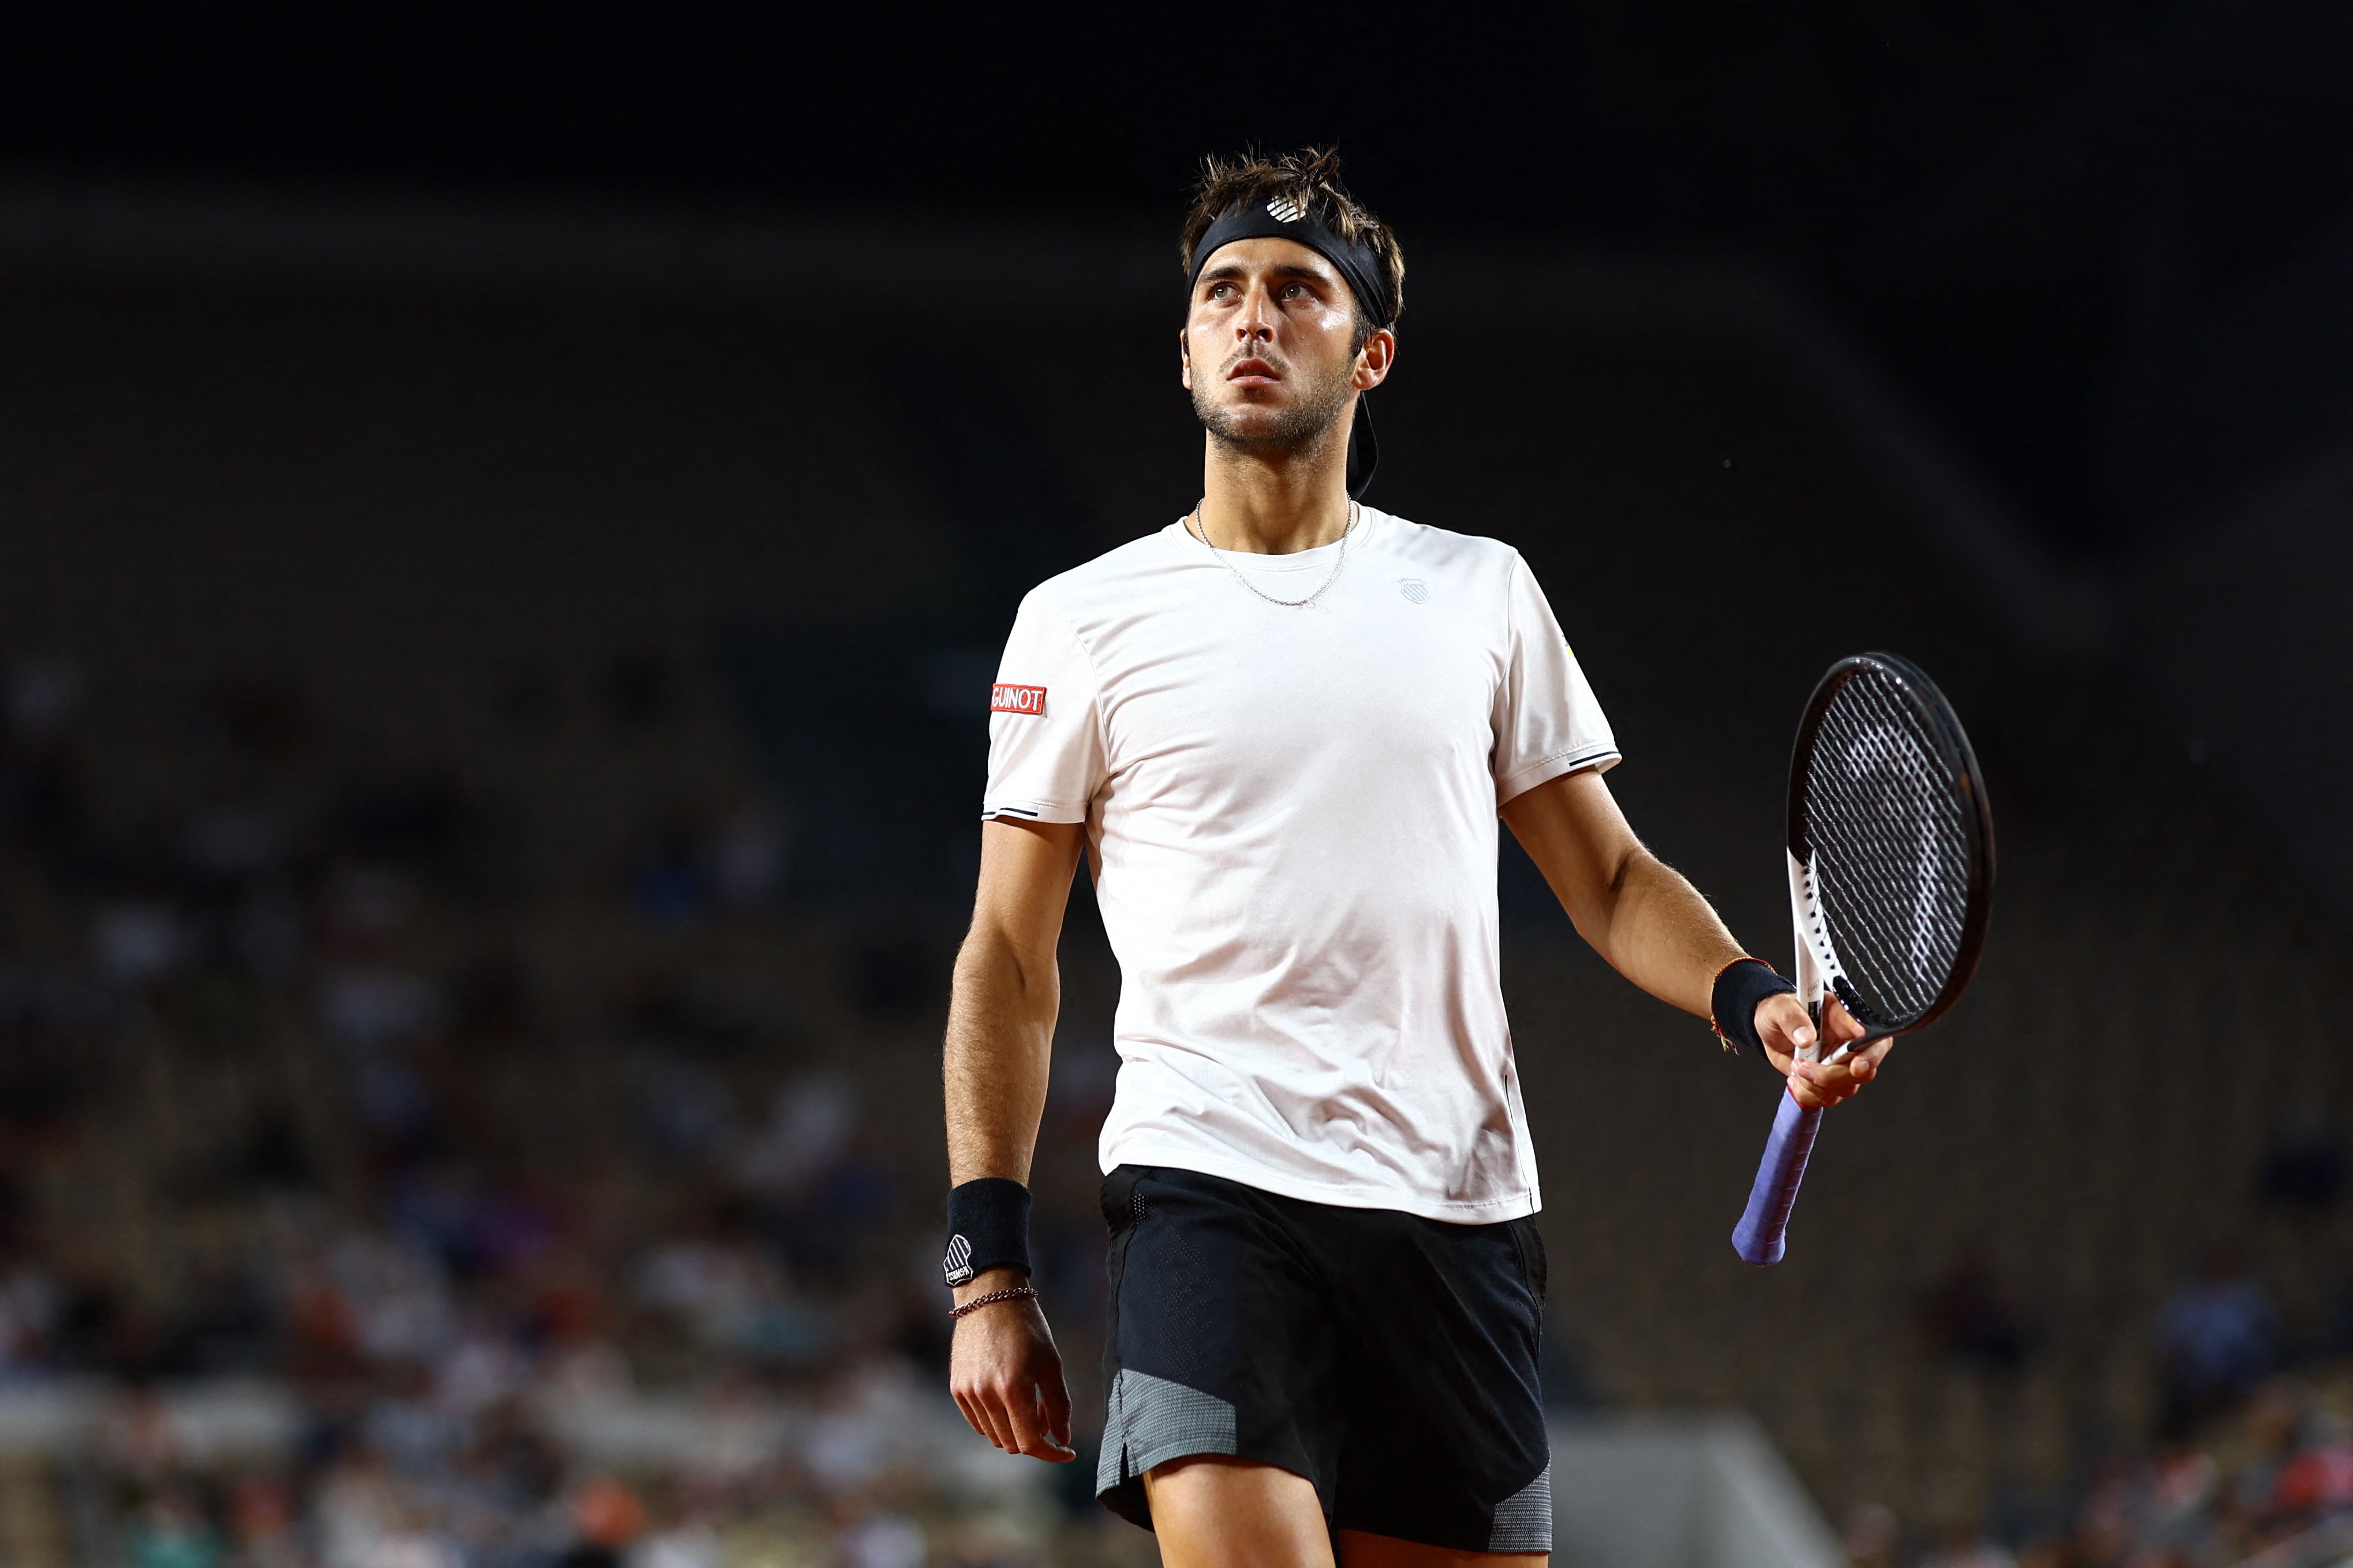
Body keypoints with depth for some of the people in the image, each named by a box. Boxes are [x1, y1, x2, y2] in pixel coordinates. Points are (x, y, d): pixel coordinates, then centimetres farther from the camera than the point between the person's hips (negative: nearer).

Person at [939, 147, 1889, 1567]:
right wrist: (992, 1269, 2)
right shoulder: (1081, 623, 7)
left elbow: (1610, 877, 16)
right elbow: (1008, 959, 9)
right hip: (1211, 1195, -3)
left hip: (1459, 1209, 3)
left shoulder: (1481, 591, 13)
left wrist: (1747, 997, -6)